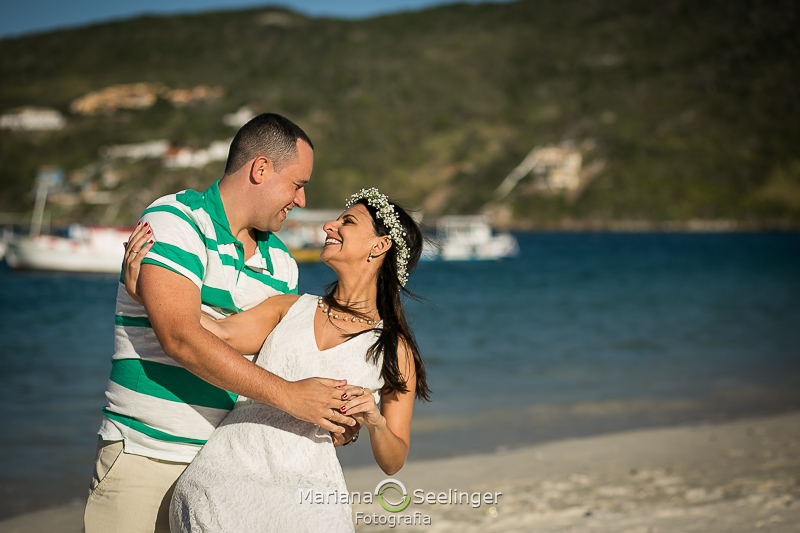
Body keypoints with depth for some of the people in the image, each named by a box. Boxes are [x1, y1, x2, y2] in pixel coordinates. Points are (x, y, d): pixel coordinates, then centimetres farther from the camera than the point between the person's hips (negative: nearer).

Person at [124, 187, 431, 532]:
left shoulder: (395, 351, 10)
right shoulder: (292, 308, 17)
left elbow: (392, 463, 10)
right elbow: (222, 334, 0)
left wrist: (375, 422, -10)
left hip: (302, 498, -1)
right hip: (227, 474, 1)